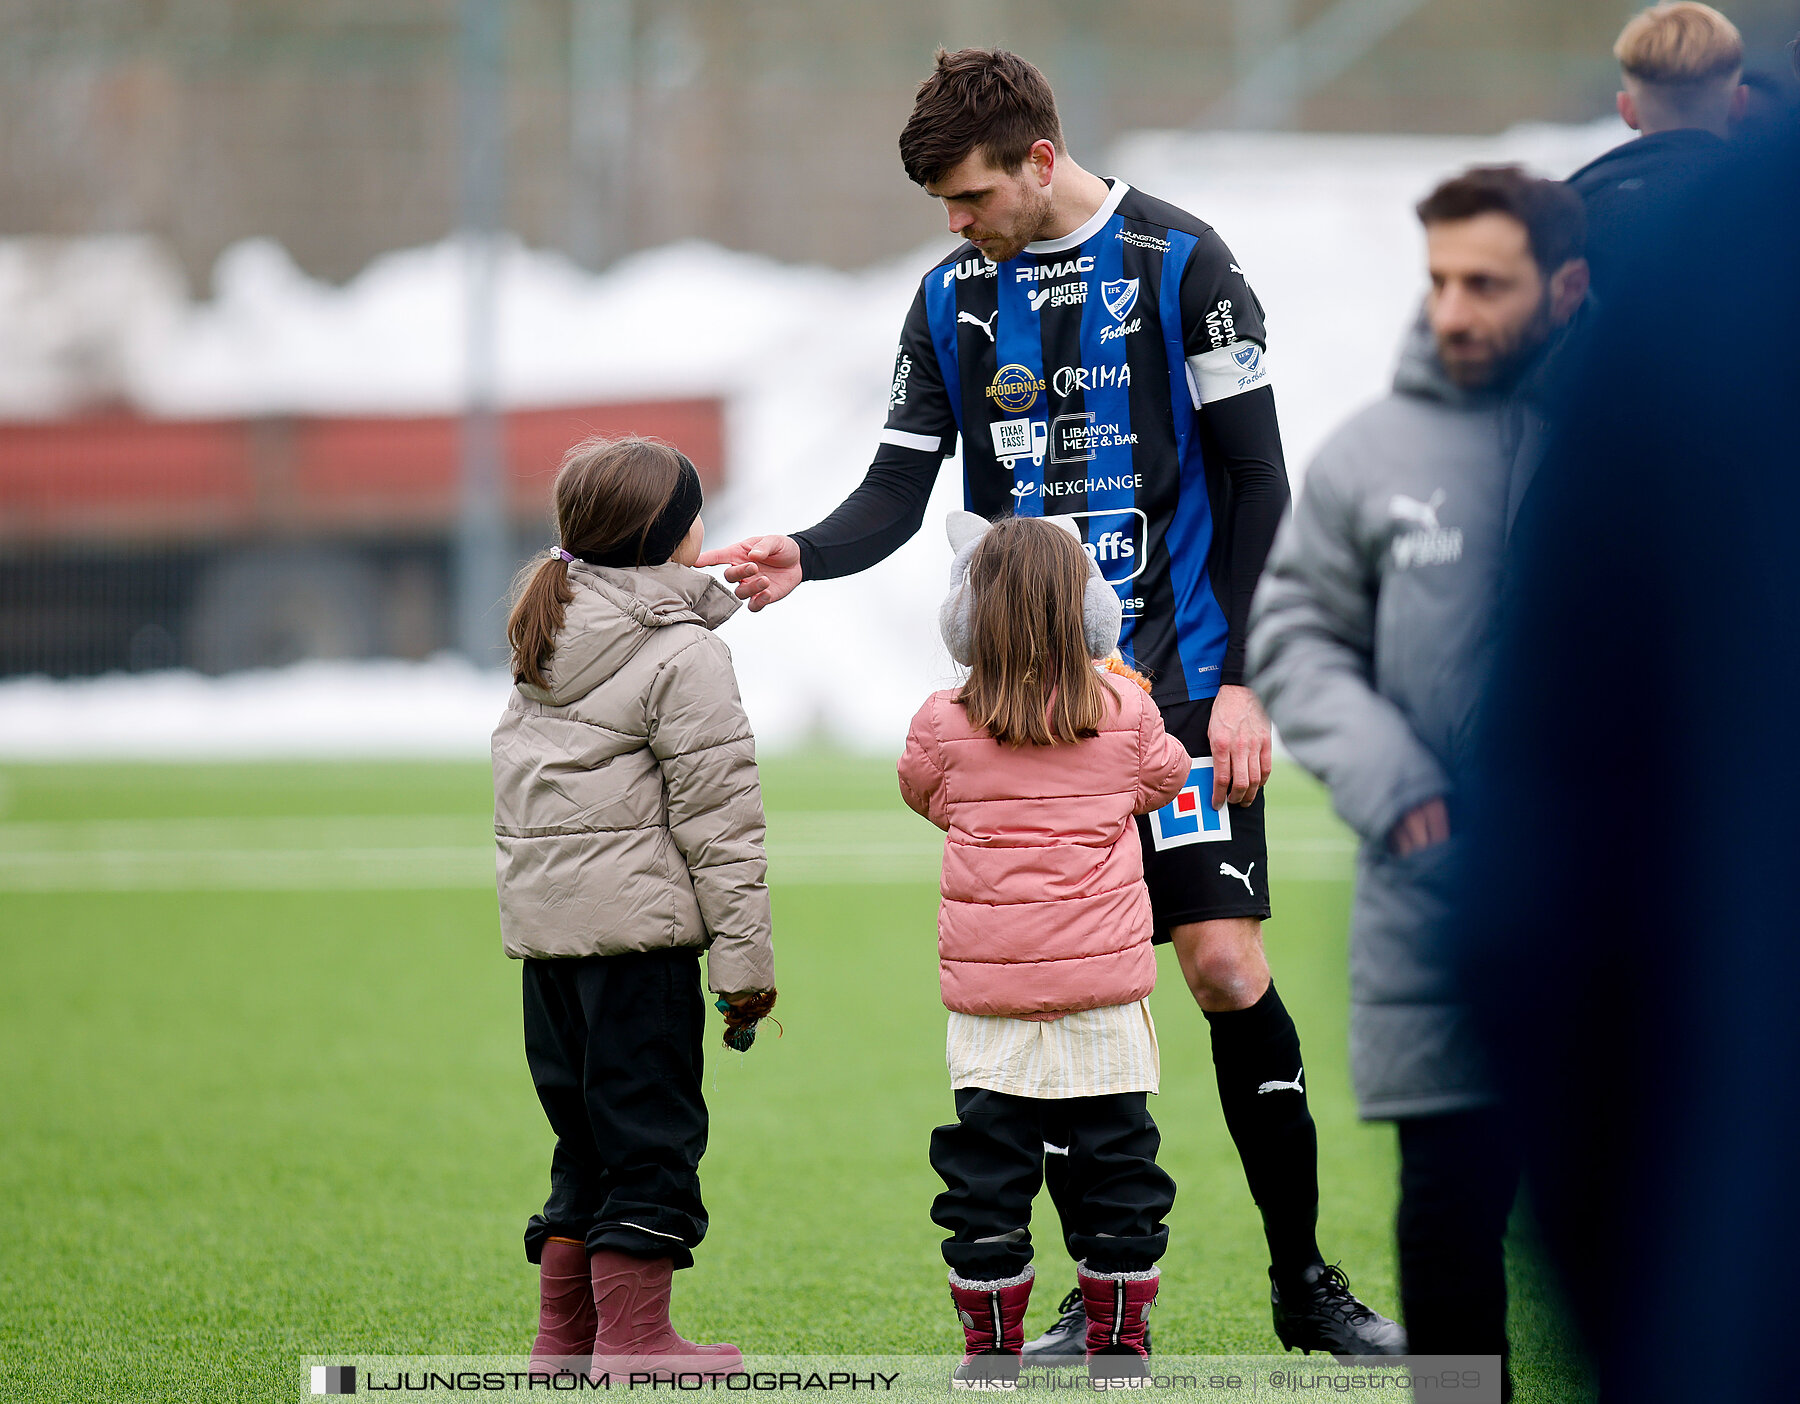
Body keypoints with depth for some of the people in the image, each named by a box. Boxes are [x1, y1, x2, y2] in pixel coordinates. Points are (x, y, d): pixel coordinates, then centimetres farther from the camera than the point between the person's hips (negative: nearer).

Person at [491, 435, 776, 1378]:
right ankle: (633, 1337, -1)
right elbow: (718, 816, -12)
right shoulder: (683, 654, -10)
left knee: (585, 1133, 15)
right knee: (650, 1129, -1)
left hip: (542, 917, 8)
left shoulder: (548, 634, 14)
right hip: (635, 923, -8)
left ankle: (563, 1334, 18)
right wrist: (743, 952, -10)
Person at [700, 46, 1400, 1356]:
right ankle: (1107, 1295, 11)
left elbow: (1255, 480, -5)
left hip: (1178, 677, -4)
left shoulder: (1179, 264, -5)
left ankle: (1304, 1279, 2)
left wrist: (1240, 677, -10)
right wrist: (804, 556, -13)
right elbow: (898, 492, 8)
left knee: (1226, 963, -10)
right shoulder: (954, 294, 9)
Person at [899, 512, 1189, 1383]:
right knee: (1115, 1160, 9)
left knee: (989, 1163, 6)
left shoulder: (943, 726, -6)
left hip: (989, 992, -1)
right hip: (1104, 984, 1)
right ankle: (1118, 1343, 13)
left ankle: (990, 1345, 9)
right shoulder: (1127, 715, -3)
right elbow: (1163, 781, 16)